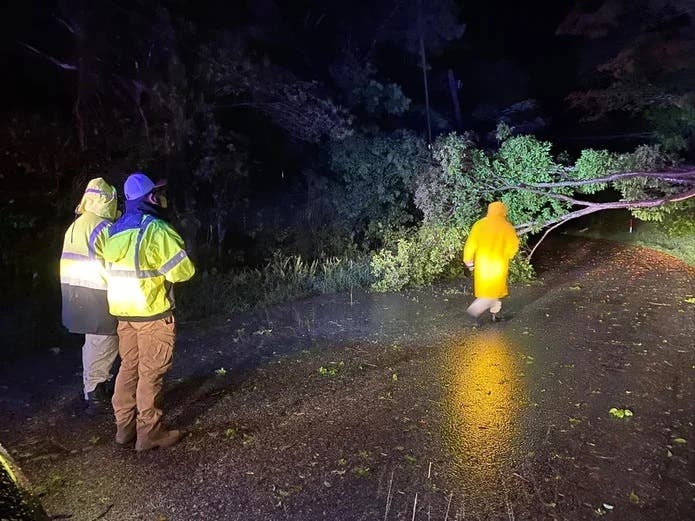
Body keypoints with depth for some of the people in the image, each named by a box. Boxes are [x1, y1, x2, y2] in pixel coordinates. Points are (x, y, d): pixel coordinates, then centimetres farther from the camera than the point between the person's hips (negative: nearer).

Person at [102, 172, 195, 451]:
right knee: (151, 372, 2)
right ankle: (149, 432, 11)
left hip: (123, 309, 8)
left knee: (129, 366, 17)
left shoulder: (116, 230, 7)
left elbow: (110, 266, 14)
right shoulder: (156, 229, -18)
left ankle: (125, 426, 27)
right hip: (152, 311, -8)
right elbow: (182, 270, -19)